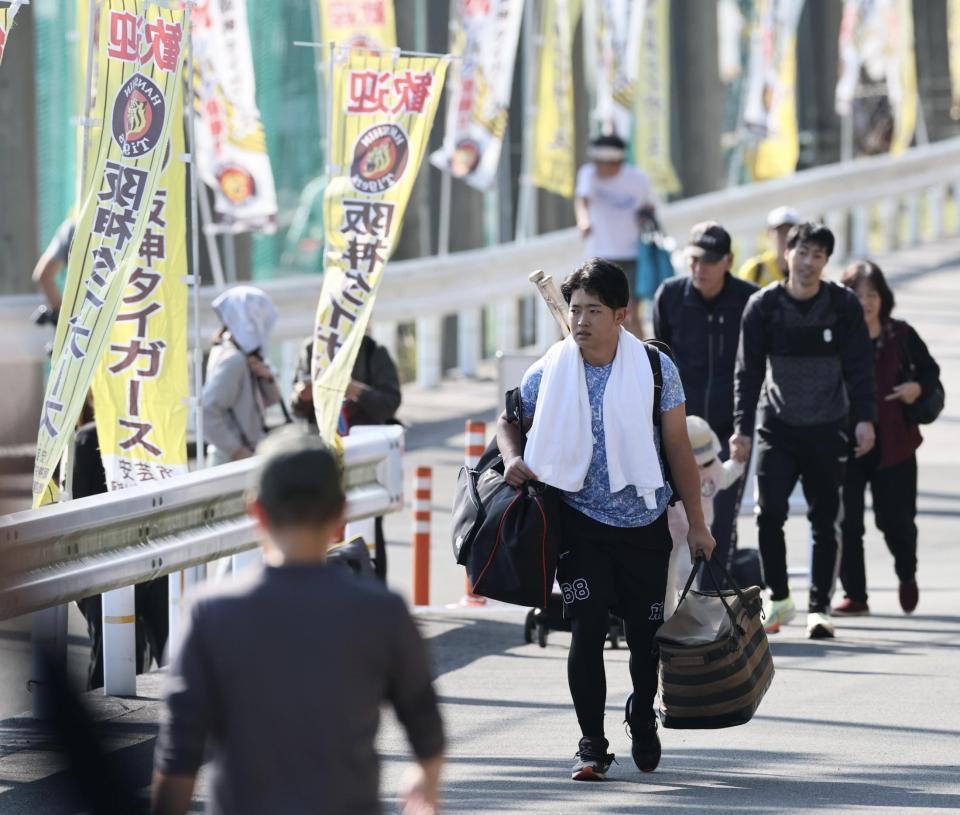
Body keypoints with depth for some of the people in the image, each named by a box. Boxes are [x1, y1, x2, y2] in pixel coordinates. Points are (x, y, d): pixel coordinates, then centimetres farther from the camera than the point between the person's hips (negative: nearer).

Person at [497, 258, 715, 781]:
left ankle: (642, 719, 38)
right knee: (588, 629, -10)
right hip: (581, 520, 0)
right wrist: (512, 459, -9)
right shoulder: (549, 374, -5)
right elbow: (509, 419, 13)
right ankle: (592, 745, 1)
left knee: (646, 633, 9)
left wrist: (697, 523, 0)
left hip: (644, 523, 0)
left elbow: (678, 449, -1)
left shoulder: (655, 369, -6)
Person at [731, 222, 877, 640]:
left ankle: (819, 608, 9)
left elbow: (859, 367, 0)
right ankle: (779, 599, 7)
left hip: (826, 430, 0)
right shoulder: (763, 306, -2)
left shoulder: (844, 305, -3)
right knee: (770, 512, -10)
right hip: (777, 428, 0)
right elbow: (748, 371, 1)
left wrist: (864, 418, -10)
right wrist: (742, 428, -5)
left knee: (824, 522, 2)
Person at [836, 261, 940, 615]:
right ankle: (855, 595, 11)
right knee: (847, 522, -1)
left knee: (895, 519, 3)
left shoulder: (901, 335, 1)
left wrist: (919, 387, -9)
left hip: (893, 444, 0)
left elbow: (930, 370, 13)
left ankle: (907, 576, 33)